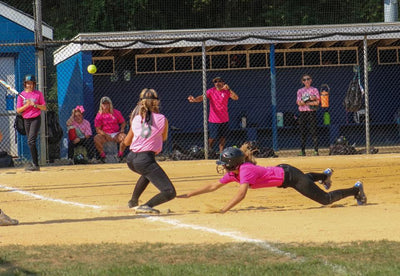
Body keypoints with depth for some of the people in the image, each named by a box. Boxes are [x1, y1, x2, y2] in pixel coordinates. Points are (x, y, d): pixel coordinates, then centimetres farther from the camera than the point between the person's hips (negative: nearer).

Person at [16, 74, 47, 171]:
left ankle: (35, 164, -20)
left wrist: (35, 105, -15)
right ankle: (34, 163, 16)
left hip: (36, 119, -4)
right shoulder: (21, 95, 6)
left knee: (31, 141, -18)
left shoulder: (38, 94, 0)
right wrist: (27, 105, -13)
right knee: (30, 142, 8)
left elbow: (44, 108, 1)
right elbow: (18, 110, 2)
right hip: (26, 120, 4)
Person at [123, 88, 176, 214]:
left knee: (148, 173, 42)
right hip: (146, 159, -7)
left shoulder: (136, 119, 12)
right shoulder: (161, 119, -1)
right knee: (170, 193, -8)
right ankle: (146, 206, -27)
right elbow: (164, 138, 19)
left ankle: (133, 202, 47)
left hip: (131, 160, 7)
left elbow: (127, 142, 23)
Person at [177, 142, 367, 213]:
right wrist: (189, 195, -6)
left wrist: (222, 211, -49)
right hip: (281, 172, 8)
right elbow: (214, 187, 0)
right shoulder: (232, 173, -7)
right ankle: (325, 175, 67)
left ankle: (356, 189, 14)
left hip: (289, 176, -8)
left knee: (325, 199, -1)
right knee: (304, 178, 42)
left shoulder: (245, 171, -31)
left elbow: (241, 195, -44)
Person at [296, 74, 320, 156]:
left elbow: (317, 102, -4)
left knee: (314, 131, -9)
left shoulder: (314, 90, 6)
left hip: (312, 112, -2)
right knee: (303, 132, 2)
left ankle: (316, 150, -10)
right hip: (302, 113, 2)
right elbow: (299, 103, -2)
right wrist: (310, 100, -12)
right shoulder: (300, 91, 11)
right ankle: (303, 151, 5)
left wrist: (305, 102, -9)